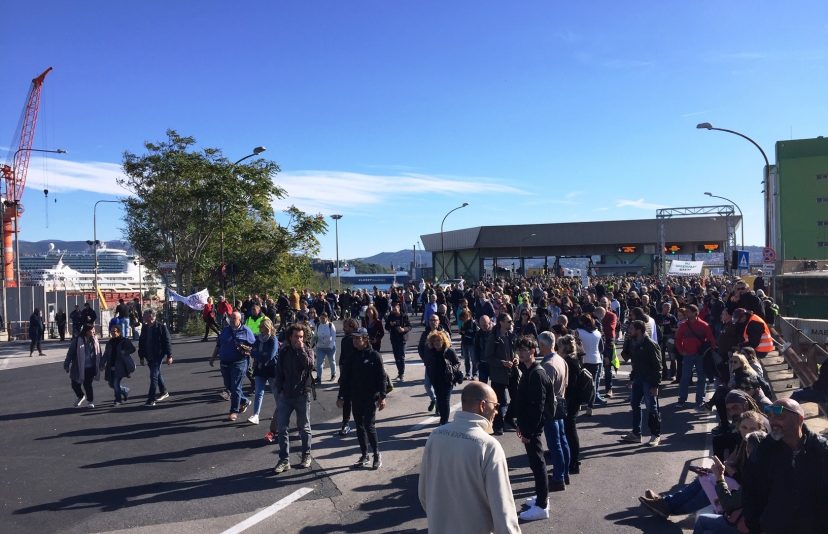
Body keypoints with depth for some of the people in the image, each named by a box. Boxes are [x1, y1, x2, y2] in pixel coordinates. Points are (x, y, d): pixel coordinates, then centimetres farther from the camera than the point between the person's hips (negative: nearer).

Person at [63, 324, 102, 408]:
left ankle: (90, 401, 18)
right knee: (75, 384, 9)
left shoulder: (94, 339, 1)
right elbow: (70, 353, -5)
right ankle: (81, 396, 39)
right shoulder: (77, 340, -10)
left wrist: (100, 365, 13)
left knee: (87, 384, -1)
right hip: (78, 367, 0)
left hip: (90, 367, 0)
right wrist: (66, 365, -4)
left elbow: (98, 353, 10)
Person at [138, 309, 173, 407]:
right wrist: (141, 356, 14)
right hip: (149, 356, 7)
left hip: (158, 356, -7)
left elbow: (167, 342, -9)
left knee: (154, 376, -11)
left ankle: (151, 399, -9)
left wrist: (169, 356, -10)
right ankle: (164, 392, 36)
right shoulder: (144, 328, 6)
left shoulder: (161, 327, -11)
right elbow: (141, 342, 14)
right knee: (157, 374, 19)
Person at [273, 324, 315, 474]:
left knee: (304, 428, 10)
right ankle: (284, 460, 7)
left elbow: (309, 365, -22)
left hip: (302, 394, -2)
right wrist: (279, 389, 1)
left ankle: (306, 456, 25)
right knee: (281, 428, -1)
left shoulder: (307, 351, -2)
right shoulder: (284, 352, 4)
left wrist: (301, 349, -20)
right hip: (285, 394, 2)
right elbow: (279, 372, 8)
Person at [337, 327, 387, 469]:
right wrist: (341, 396, 10)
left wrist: (382, 397, -13)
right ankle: (364, 455, 23)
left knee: (369, 425, -7)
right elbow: (345, 377, 9)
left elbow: (381, 377, -9)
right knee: (360, 426, 11)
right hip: (355, 398, 5)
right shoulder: (352, 356, 5)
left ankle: (377, 454, 10)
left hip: (371, 397, -5)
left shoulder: (374, 355, -8)